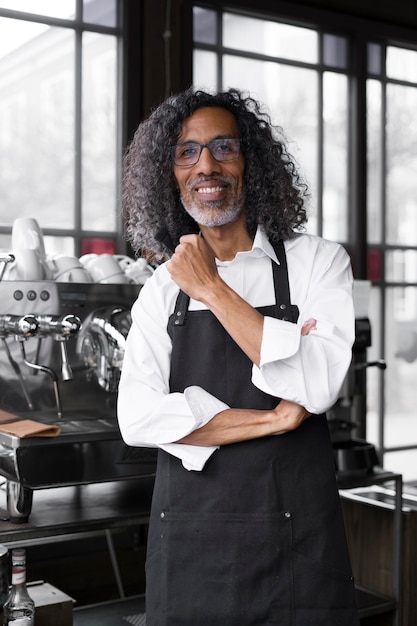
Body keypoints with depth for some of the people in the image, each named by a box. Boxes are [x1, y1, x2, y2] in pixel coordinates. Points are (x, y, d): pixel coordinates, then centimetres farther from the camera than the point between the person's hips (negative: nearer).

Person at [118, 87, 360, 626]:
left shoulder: (317, 261, -2)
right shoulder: (164, 287, 4)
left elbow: (318, 385, -18)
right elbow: (137, 418, -7)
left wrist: (211, 288, -14)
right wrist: (274, 420, -14)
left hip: (296, 539, -2)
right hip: (187, 538, 2)